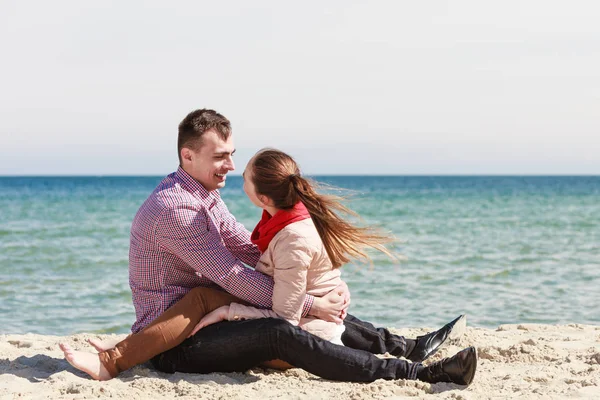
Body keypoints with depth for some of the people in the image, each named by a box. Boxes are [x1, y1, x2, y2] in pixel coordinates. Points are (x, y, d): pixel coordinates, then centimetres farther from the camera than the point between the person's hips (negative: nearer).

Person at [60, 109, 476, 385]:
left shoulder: (207, 195, 12)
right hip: (173, 341, -10)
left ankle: (404, 346, 15)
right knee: (282, 333, -29)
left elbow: (250, 249, 6)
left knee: (324, 305, 11)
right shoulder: (173, 207, -22)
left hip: (202, 320, 11)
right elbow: (232, 277, -24)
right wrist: (308, 305, -24)